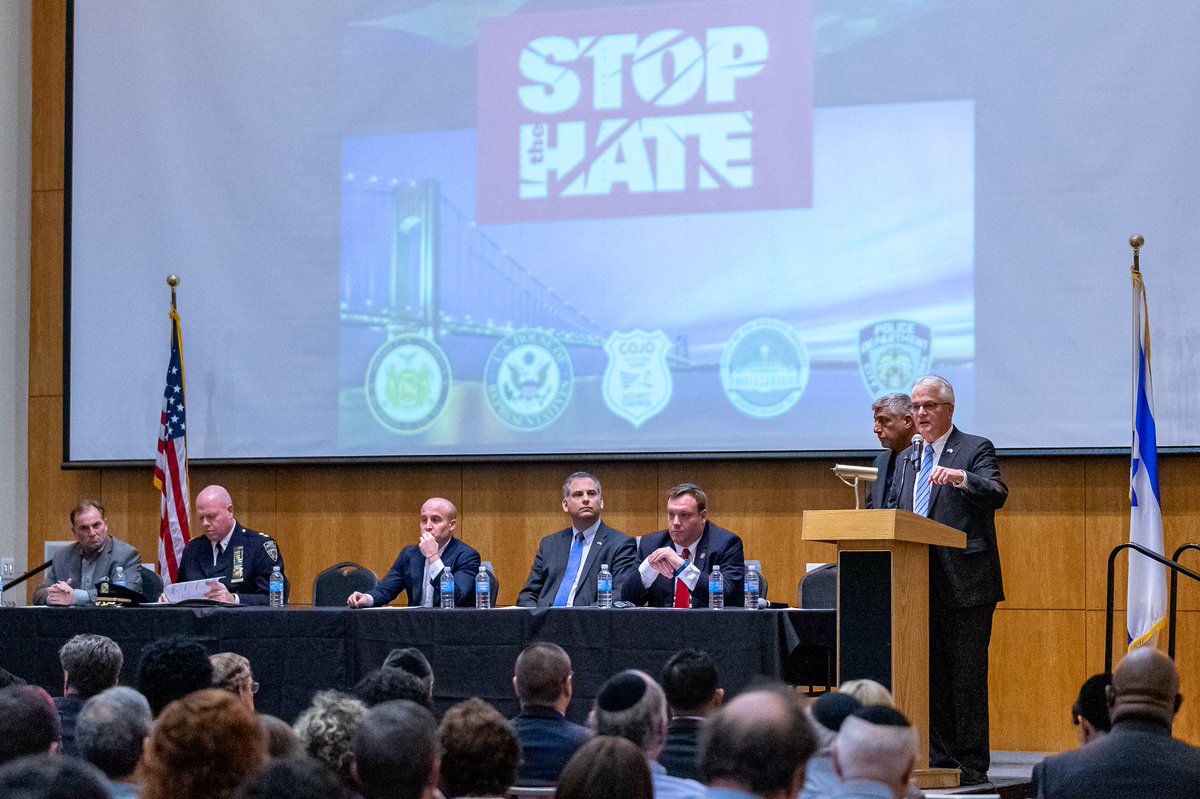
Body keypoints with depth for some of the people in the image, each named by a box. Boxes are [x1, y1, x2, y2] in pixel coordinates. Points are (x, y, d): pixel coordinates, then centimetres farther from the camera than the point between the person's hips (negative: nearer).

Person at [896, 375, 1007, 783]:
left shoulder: (976, 449, -2)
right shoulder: (910, 458, 19)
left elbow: (997, 494, -20)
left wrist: (960, 478, -36)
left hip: (965, 583, -7)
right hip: (923, 584, 7)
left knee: (967, 675, -5)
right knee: (931, 674, 8)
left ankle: (971, 763, -1)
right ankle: (939, 759, 13)